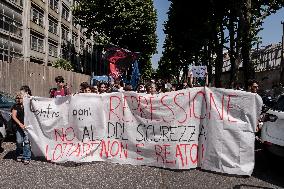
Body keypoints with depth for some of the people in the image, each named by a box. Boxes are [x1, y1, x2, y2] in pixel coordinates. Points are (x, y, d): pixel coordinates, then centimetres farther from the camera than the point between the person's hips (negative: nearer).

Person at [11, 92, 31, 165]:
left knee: (26, 142, -4)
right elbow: (13, 116, -3)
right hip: (19, 126, 1)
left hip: (27, 126, -1)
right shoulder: (15, 106, 4)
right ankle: (19, 155, 28)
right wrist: (20, 124, -13)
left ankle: (26, 157, 3)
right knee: (19, 142, 4)